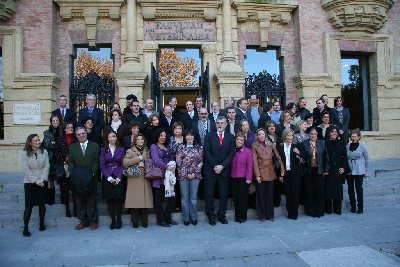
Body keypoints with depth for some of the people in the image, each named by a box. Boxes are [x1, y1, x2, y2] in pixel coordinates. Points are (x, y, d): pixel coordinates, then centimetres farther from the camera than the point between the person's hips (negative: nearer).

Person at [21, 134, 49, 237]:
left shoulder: (44, 152, 1)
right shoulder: (25, 154, -3)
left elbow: (47, 166, -1)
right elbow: (26, 169, -8)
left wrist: (42, 179, -12)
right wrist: (35, 180, -15)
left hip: (42, 182, 2)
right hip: (30, 183, -2)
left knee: (42, 204, 8)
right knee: (29, 205, -3)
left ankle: (42, 223, 23)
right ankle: (25, 228, 4)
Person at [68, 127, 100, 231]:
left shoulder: (95, 146, 4)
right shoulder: (72, 147, 11)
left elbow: (96, 162, 0)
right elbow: (70, 162, 7)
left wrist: (92, 173, -12)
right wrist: (73, 173, -8)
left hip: (90, 178, -2)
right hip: (77, 179, 2)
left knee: (91, 200, 4)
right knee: (79, 200, 7)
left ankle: (93, 221, 14)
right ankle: (83, 221, 18)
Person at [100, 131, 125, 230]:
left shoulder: (121, 149, 6)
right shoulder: (104, 150, 6)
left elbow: (123, 165, 2)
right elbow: (102, 165, 1)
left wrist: (119, 177, -9)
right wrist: (109, 177, -9)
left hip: (119, 178, -1)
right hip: (107, 178, 1)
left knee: (118, 199, -5)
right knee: (110, 199, 1)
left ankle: (119, 220, 8)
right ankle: (113, 220, 10)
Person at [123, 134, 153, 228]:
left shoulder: (147, 151, 17)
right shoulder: (130, 151, 8)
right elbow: (125, 162, -7)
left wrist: (144, 164, -6)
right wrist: (138, 159, -10)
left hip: (145, 179, 2)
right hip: (134, 179, -2)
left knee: (145, 198, -1)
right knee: (134, 200, -4)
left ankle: (144, 221, 10)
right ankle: (135, 222, 8)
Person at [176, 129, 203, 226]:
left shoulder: (198, 147, 7)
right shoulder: (181, 147, 2)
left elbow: (200, 162, 4)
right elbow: (178, 161, -3)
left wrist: (194, 173, -6)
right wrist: (186, 173, -8)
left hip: (195, 175, 1)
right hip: (183, 175, -1)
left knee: (193, 197, 7)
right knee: (184, 197, 5)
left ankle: (194, 218, 18)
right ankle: (186, 218, 15)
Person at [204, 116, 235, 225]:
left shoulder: (230, 137, 6)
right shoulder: (209, 136, 3)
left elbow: (231, 153, 0)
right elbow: (207, 152, -3)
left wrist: (222, 166, -10)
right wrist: (215, 166, -12)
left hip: (224, 170, 1)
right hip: (210, 169, -1)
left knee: (224, 194, 7)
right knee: (209, 194, 2)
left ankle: (221, 215, 20)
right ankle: (211, 216, 14)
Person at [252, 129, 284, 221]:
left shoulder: (271, 145, 9)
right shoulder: (254, 146, -1)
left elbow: (278, 157, 6)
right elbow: (254, 161, -6)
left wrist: (282, 169, -2)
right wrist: (257, 175, -13)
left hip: (271, 173, 3)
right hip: (260, 173, -3)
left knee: (270, 195, 9)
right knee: (261, 195, 5)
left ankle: (270, 214, 20)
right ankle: (262, 215, 15)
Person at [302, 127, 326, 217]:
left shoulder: (322, 143, 4)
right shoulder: (304, 143, 2)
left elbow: (326, 157, 3)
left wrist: (326, 169, -2)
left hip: (319, 170, 0)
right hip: (309, 170, 0)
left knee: (319, 190, 3)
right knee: (309, 191, 4)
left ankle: (319, 210, 15)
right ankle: (310, 210, 15)